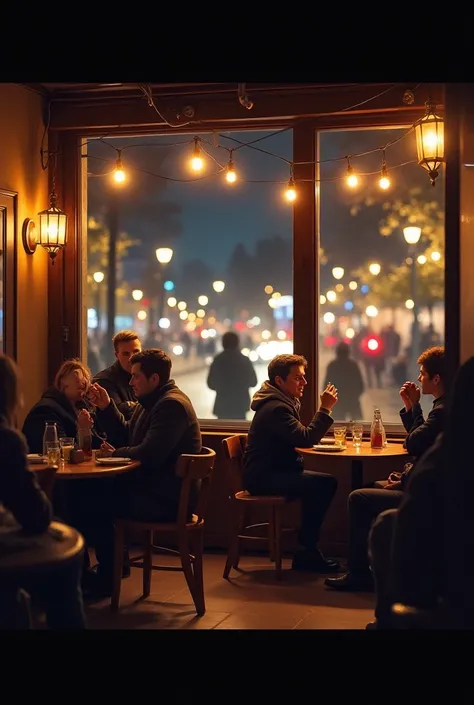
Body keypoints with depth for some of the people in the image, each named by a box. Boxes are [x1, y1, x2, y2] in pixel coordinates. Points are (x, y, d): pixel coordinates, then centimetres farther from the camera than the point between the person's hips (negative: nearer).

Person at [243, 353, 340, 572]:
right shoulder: (276, 408, -18)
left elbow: (300, 437, 19)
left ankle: (307, 549, 1)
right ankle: (306, 553, -13)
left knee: (327, 482, -5)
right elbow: (305, 438, -26)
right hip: (263, 477, -10)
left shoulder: (284, 402, 16)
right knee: (323, 483, -23)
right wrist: (325, 408, -20)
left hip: (275, 472, 10)